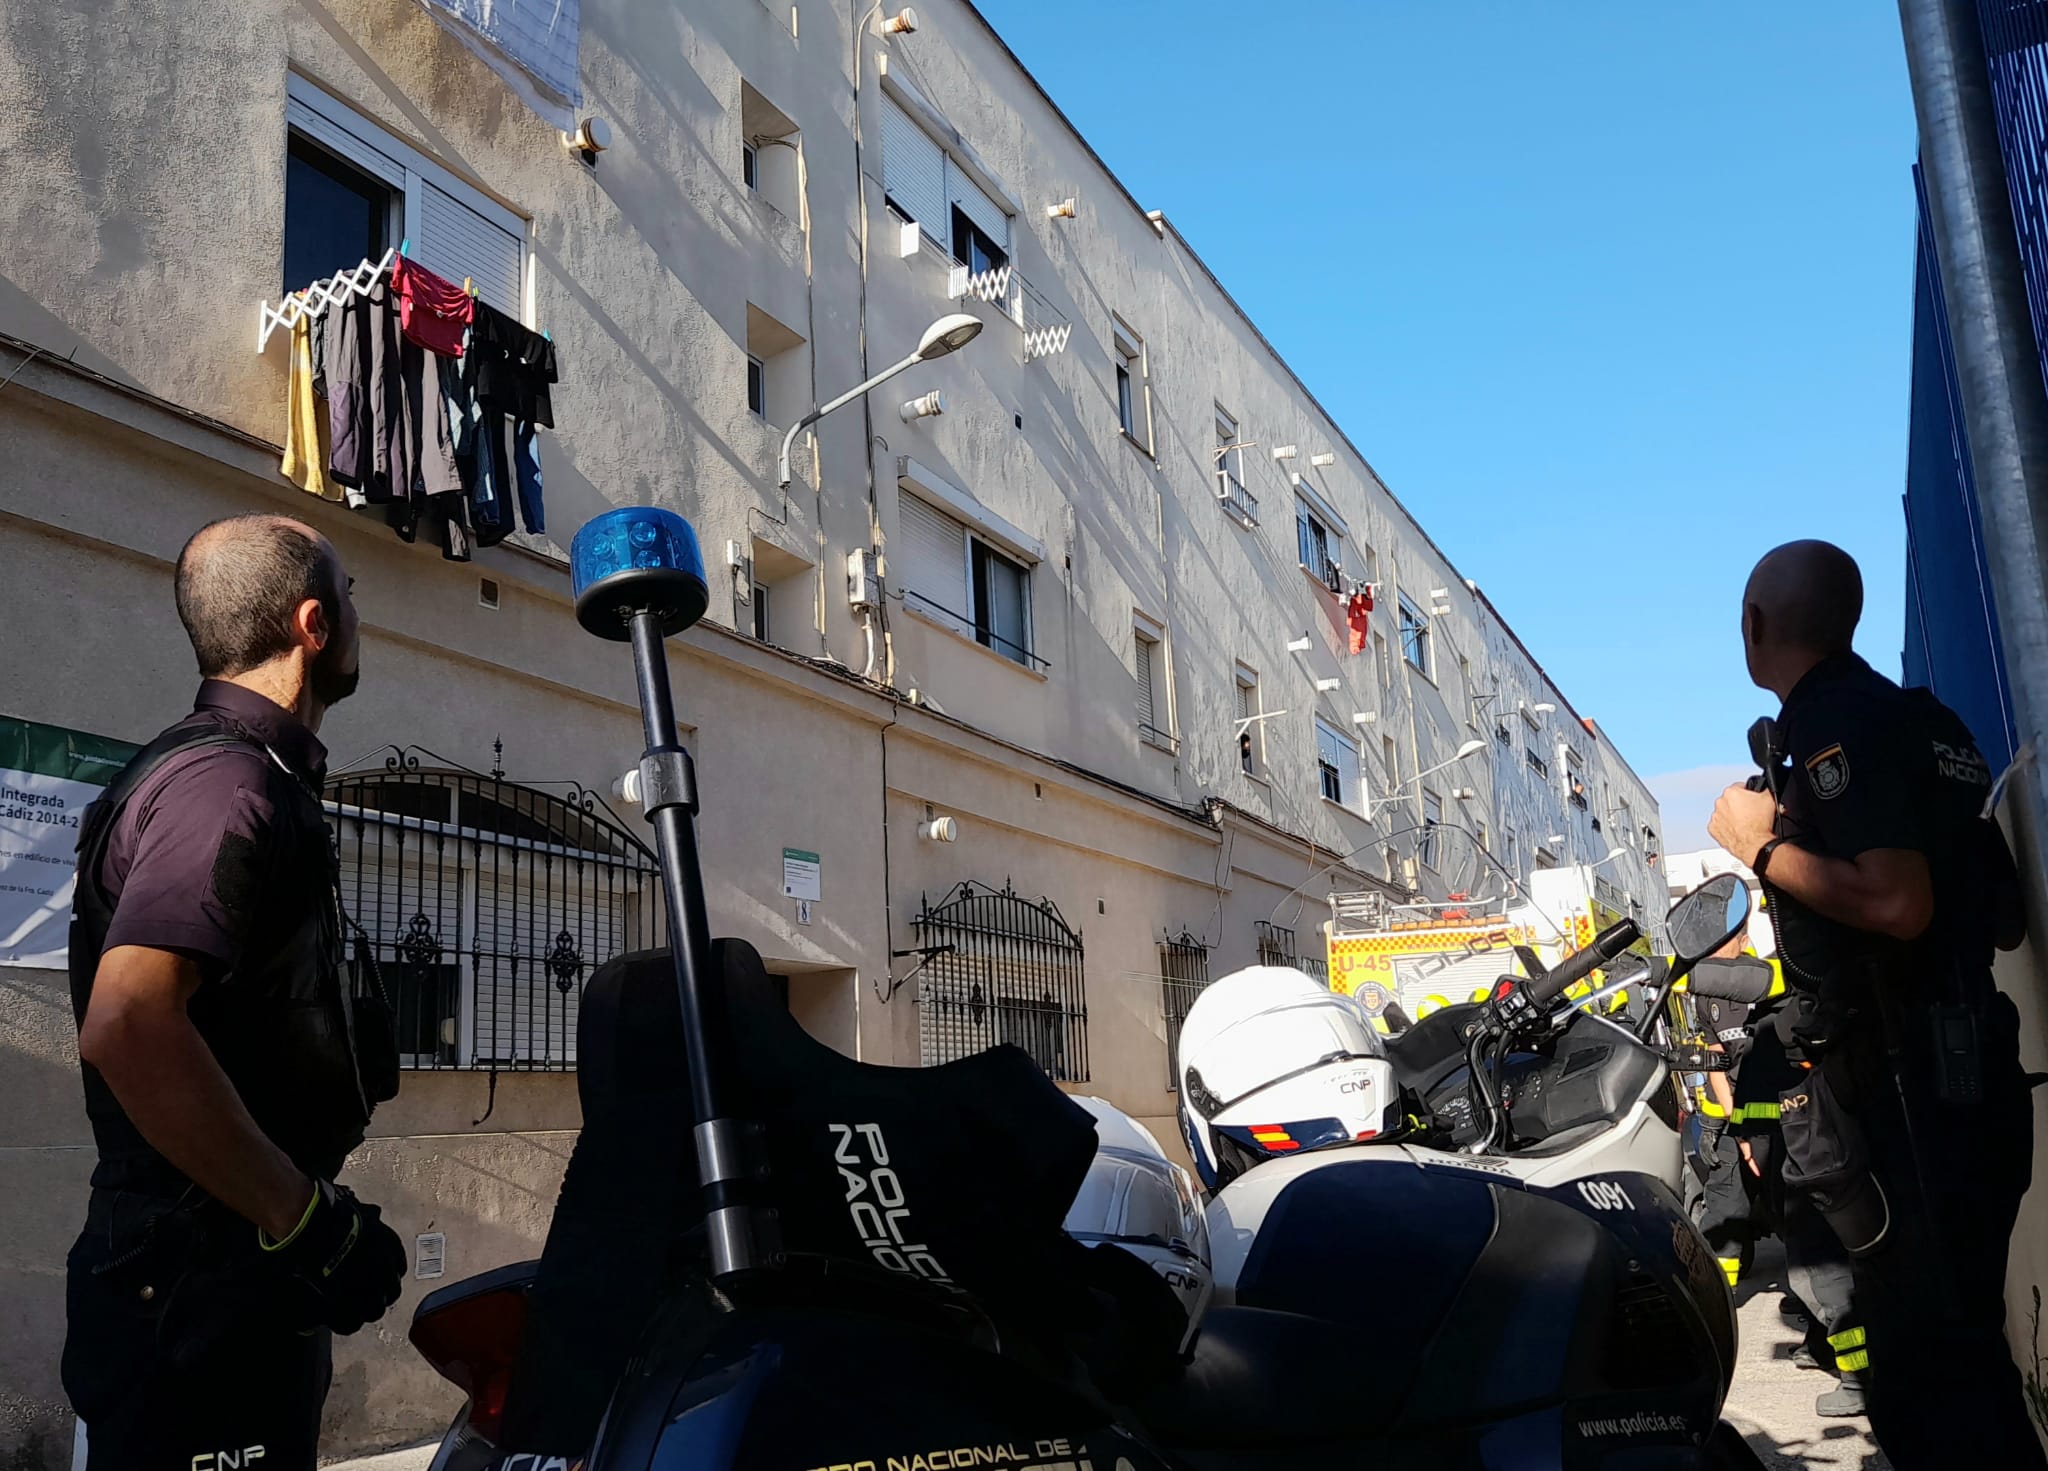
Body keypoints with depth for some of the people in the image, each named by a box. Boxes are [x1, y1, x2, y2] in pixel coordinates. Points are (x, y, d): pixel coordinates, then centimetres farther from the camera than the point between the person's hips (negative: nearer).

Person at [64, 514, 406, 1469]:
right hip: (201, 1281, -10)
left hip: (237, 1273, 10)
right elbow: (125, 1027, -31)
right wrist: (309, 1219, -25)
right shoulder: (228, 780, -18)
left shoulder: (238, 770, 15)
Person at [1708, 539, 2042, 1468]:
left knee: (1925, 1363, -5)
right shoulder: (1925, 719, 16)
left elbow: (1898, 902, -28)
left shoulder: (1834, 723, -15)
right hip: (1966, 1066, 10)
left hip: (1895, 1077, -10)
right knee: (1963, 1345, 19)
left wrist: (1762, 845, -14)